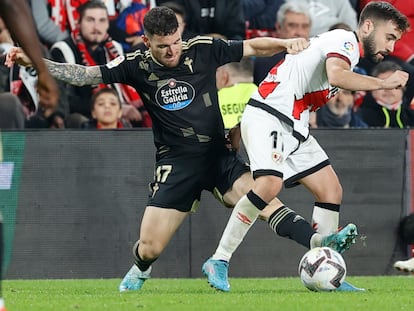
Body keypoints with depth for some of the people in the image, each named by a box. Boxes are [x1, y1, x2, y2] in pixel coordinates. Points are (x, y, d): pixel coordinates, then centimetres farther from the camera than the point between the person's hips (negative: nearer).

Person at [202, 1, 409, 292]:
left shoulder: (347, 48, 21)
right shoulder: (346, 41, -9)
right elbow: (336, 75, -31)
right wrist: (383, 83, -22)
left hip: (294, 126, 11)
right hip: (267, 116, -11)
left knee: (331, 191, 6)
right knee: (270, 183, -28)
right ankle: (219, 261, -20)